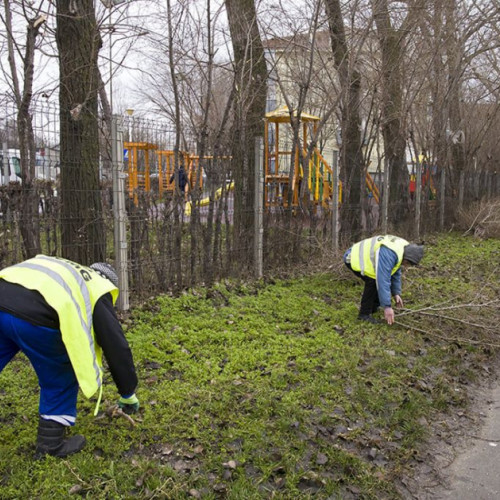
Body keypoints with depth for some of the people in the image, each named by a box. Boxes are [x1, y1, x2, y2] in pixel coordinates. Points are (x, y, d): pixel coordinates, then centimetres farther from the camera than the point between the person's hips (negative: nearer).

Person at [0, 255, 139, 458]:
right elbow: (116, 344, 20)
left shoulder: (65, 272, 38)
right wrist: (128, 394, 30)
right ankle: (51, 444, 26)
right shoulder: (98, 291, 21)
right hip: (33, 313, -6)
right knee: (60, 381, 18)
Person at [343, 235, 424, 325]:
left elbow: (396, 273, 10)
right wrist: (387, 306, -33)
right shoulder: (388, 254, -35)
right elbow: (383, 280, -36)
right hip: (353, 259, -10)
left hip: (365, 258, 10)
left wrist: (396, 293, 5)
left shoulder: (402, 248, -3)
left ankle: (373, 308, 19)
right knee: (373, 281, -25)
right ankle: (364, 314, -13)